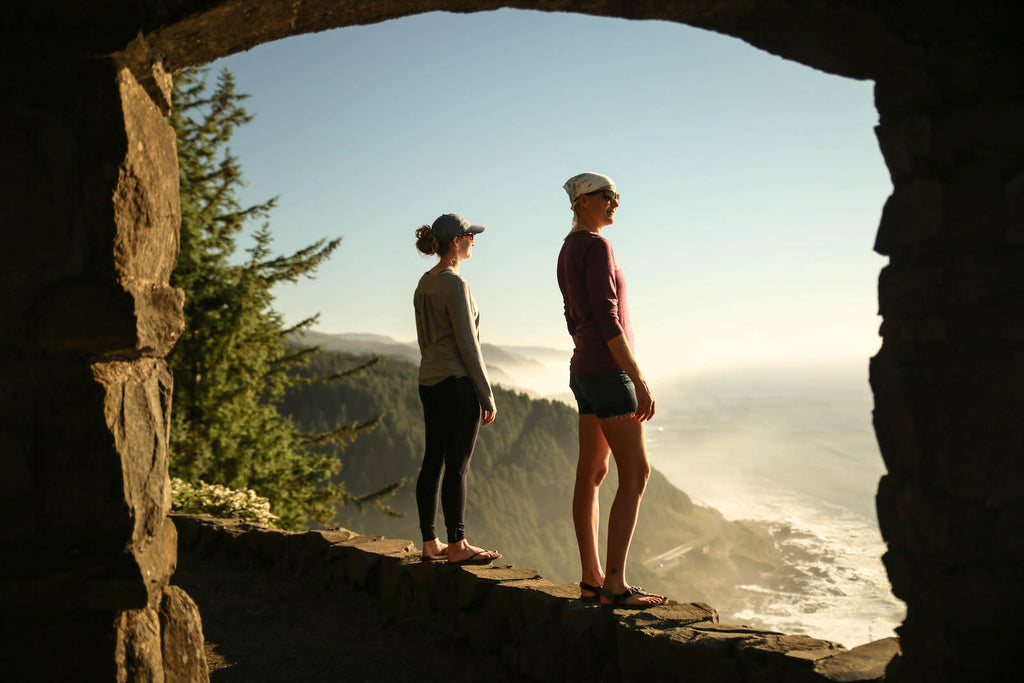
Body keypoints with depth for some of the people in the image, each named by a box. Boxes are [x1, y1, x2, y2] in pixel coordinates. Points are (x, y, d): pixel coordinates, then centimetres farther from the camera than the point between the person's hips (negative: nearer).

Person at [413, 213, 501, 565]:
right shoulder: (455, 284, -14)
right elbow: (468, 345, -16)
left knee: (433, 461, 10)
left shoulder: (424, 284, 13)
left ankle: (430, 543, 16)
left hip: (429, 382, 9)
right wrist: (487, 396, -11)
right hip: (458, 382, -9)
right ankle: (457, 545, 5)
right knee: (457, 466, -3)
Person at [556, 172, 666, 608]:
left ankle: (591, 580, 13)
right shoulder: (596, 246, -15)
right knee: (636, 474, -7)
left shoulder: (568, 252, 16)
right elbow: (606, 318, -21)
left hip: (585, 371, 10)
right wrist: (639, 381, -21)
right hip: (608, 371, -10)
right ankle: (615, 585, -7)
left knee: (592, 474, 8)